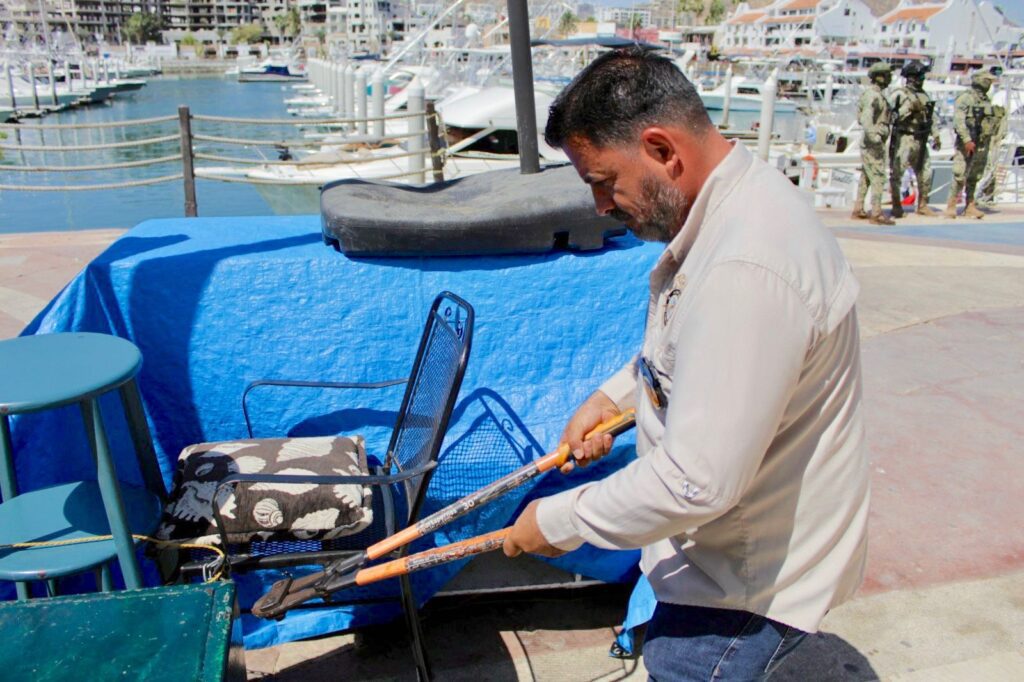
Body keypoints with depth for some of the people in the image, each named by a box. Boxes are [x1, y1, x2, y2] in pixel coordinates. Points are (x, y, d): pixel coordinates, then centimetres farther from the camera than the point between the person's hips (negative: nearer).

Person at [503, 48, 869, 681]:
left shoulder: (747, 269, -34)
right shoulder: (732, 205, 0)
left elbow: (698, 481, -33)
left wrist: (561, 521, -20)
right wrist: (615, 396, 6)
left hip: (749, 584, -10)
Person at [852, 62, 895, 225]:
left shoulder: (877, 94, 15)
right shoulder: (874, 95, -16)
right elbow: (866, 118, -28)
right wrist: (875, 136, -33)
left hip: (870, 144, 10)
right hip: (873, 144, -10)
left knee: (865, 178, 13)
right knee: (878, 178, -9)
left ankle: (858, 210, 18)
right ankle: (876, 214, -8)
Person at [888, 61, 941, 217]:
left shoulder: (924, 96, 14)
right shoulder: (900, 95, -6)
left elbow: (932, 117, 18)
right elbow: (894, 117, -14)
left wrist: (935, 136, 13)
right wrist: (909, 109, -23)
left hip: (920, 141, 7)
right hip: (904, 140, -7)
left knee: (925, 173, 11)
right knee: (897, 174, -4)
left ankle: (922, 206, 21)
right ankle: (896, 206, 6)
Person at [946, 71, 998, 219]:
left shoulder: (987, 100, 16)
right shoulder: (965, 98, -8)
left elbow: (990, 122, 20)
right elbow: (959, 121, -18)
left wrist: (987, 142, 16)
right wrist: (967, 140, -26)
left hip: (983, 144, 8)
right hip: (967, 144, -7)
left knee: (974, 178, 9)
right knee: (959, 176, -12)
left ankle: (970, 207, 13)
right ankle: (951, 207, -8)